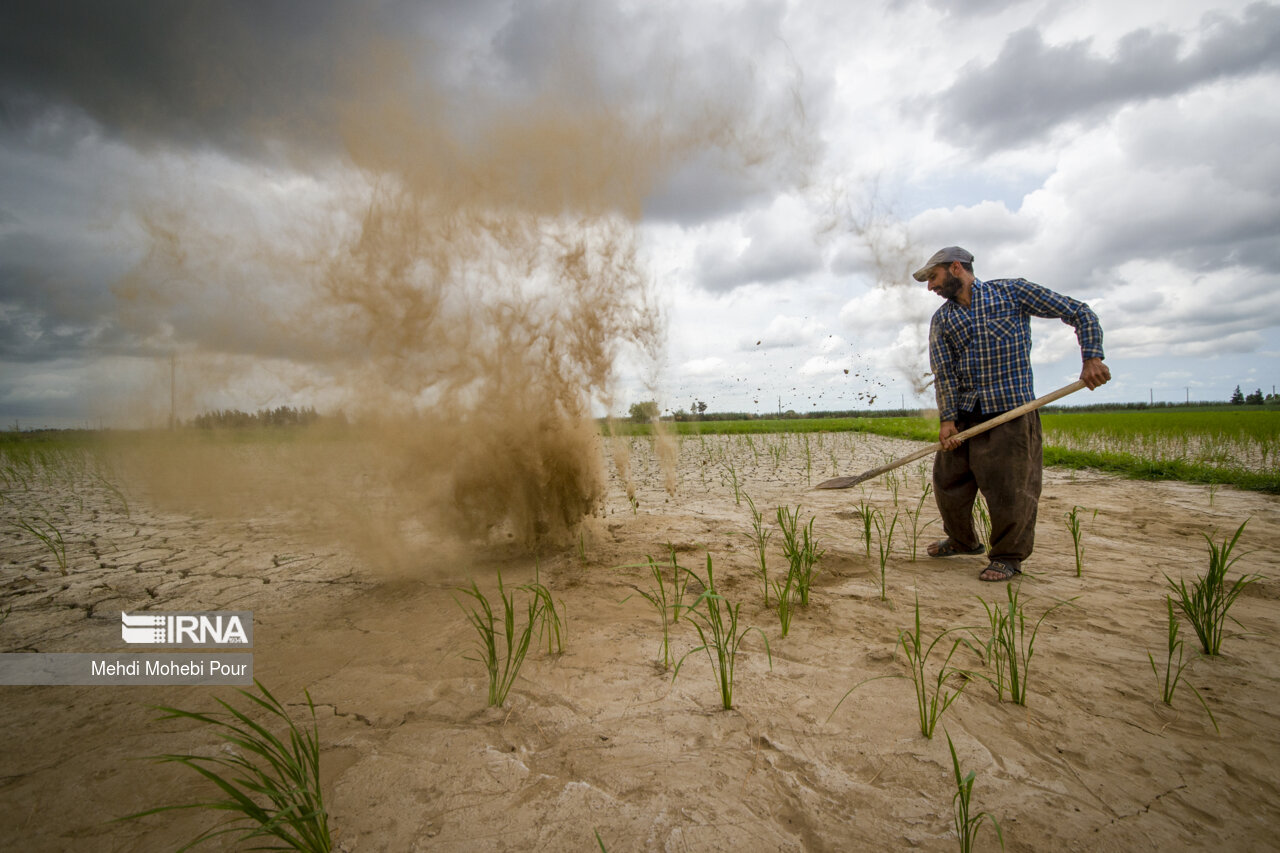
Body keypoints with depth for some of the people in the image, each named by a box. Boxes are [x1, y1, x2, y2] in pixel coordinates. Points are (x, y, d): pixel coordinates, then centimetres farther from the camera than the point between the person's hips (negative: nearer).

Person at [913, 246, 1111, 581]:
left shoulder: (1013, 291, 2)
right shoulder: (942, 319, 11)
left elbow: (1080, 313, 4)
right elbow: (943, 372, 1)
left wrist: (1092, 357, -8)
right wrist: (947, 418, -9)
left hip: (1011, 409, -4)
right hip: (963, 412, 5)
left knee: (1008, 488, -4)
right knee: (947, 480, 8)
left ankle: (1008, 557, 16)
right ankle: (962, 541, 32)